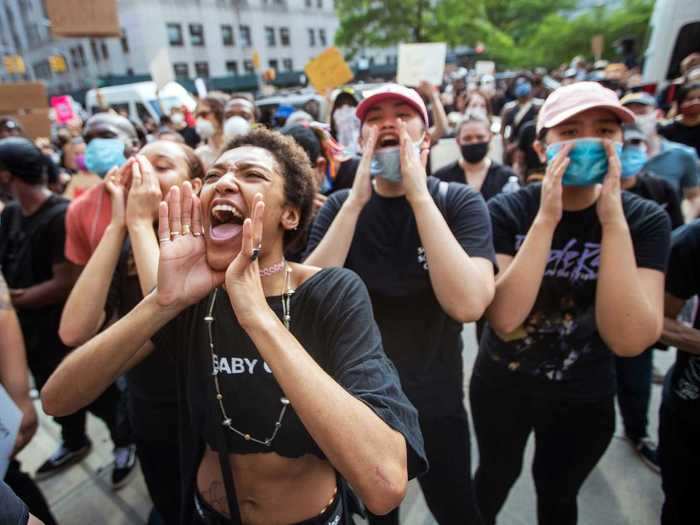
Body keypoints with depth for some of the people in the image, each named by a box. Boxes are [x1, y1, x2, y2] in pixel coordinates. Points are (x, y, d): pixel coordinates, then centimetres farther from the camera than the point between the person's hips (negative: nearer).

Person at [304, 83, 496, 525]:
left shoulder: (460, 202, -14)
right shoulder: (340, 206, -7)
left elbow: (468, 304, -29)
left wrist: (419, 195, -29)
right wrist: (357, 199, -27)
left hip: (435, 403, -1)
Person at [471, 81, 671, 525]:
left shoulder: (645, 219, -16)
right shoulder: (508, 210, -18)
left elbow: (629, 339, -28)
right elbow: (504, 318, -30)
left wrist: (612, 219, -32)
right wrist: (546, 218, -34)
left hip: (584, 397, 1)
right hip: (502, 385, 0)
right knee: (496, 477, 25)